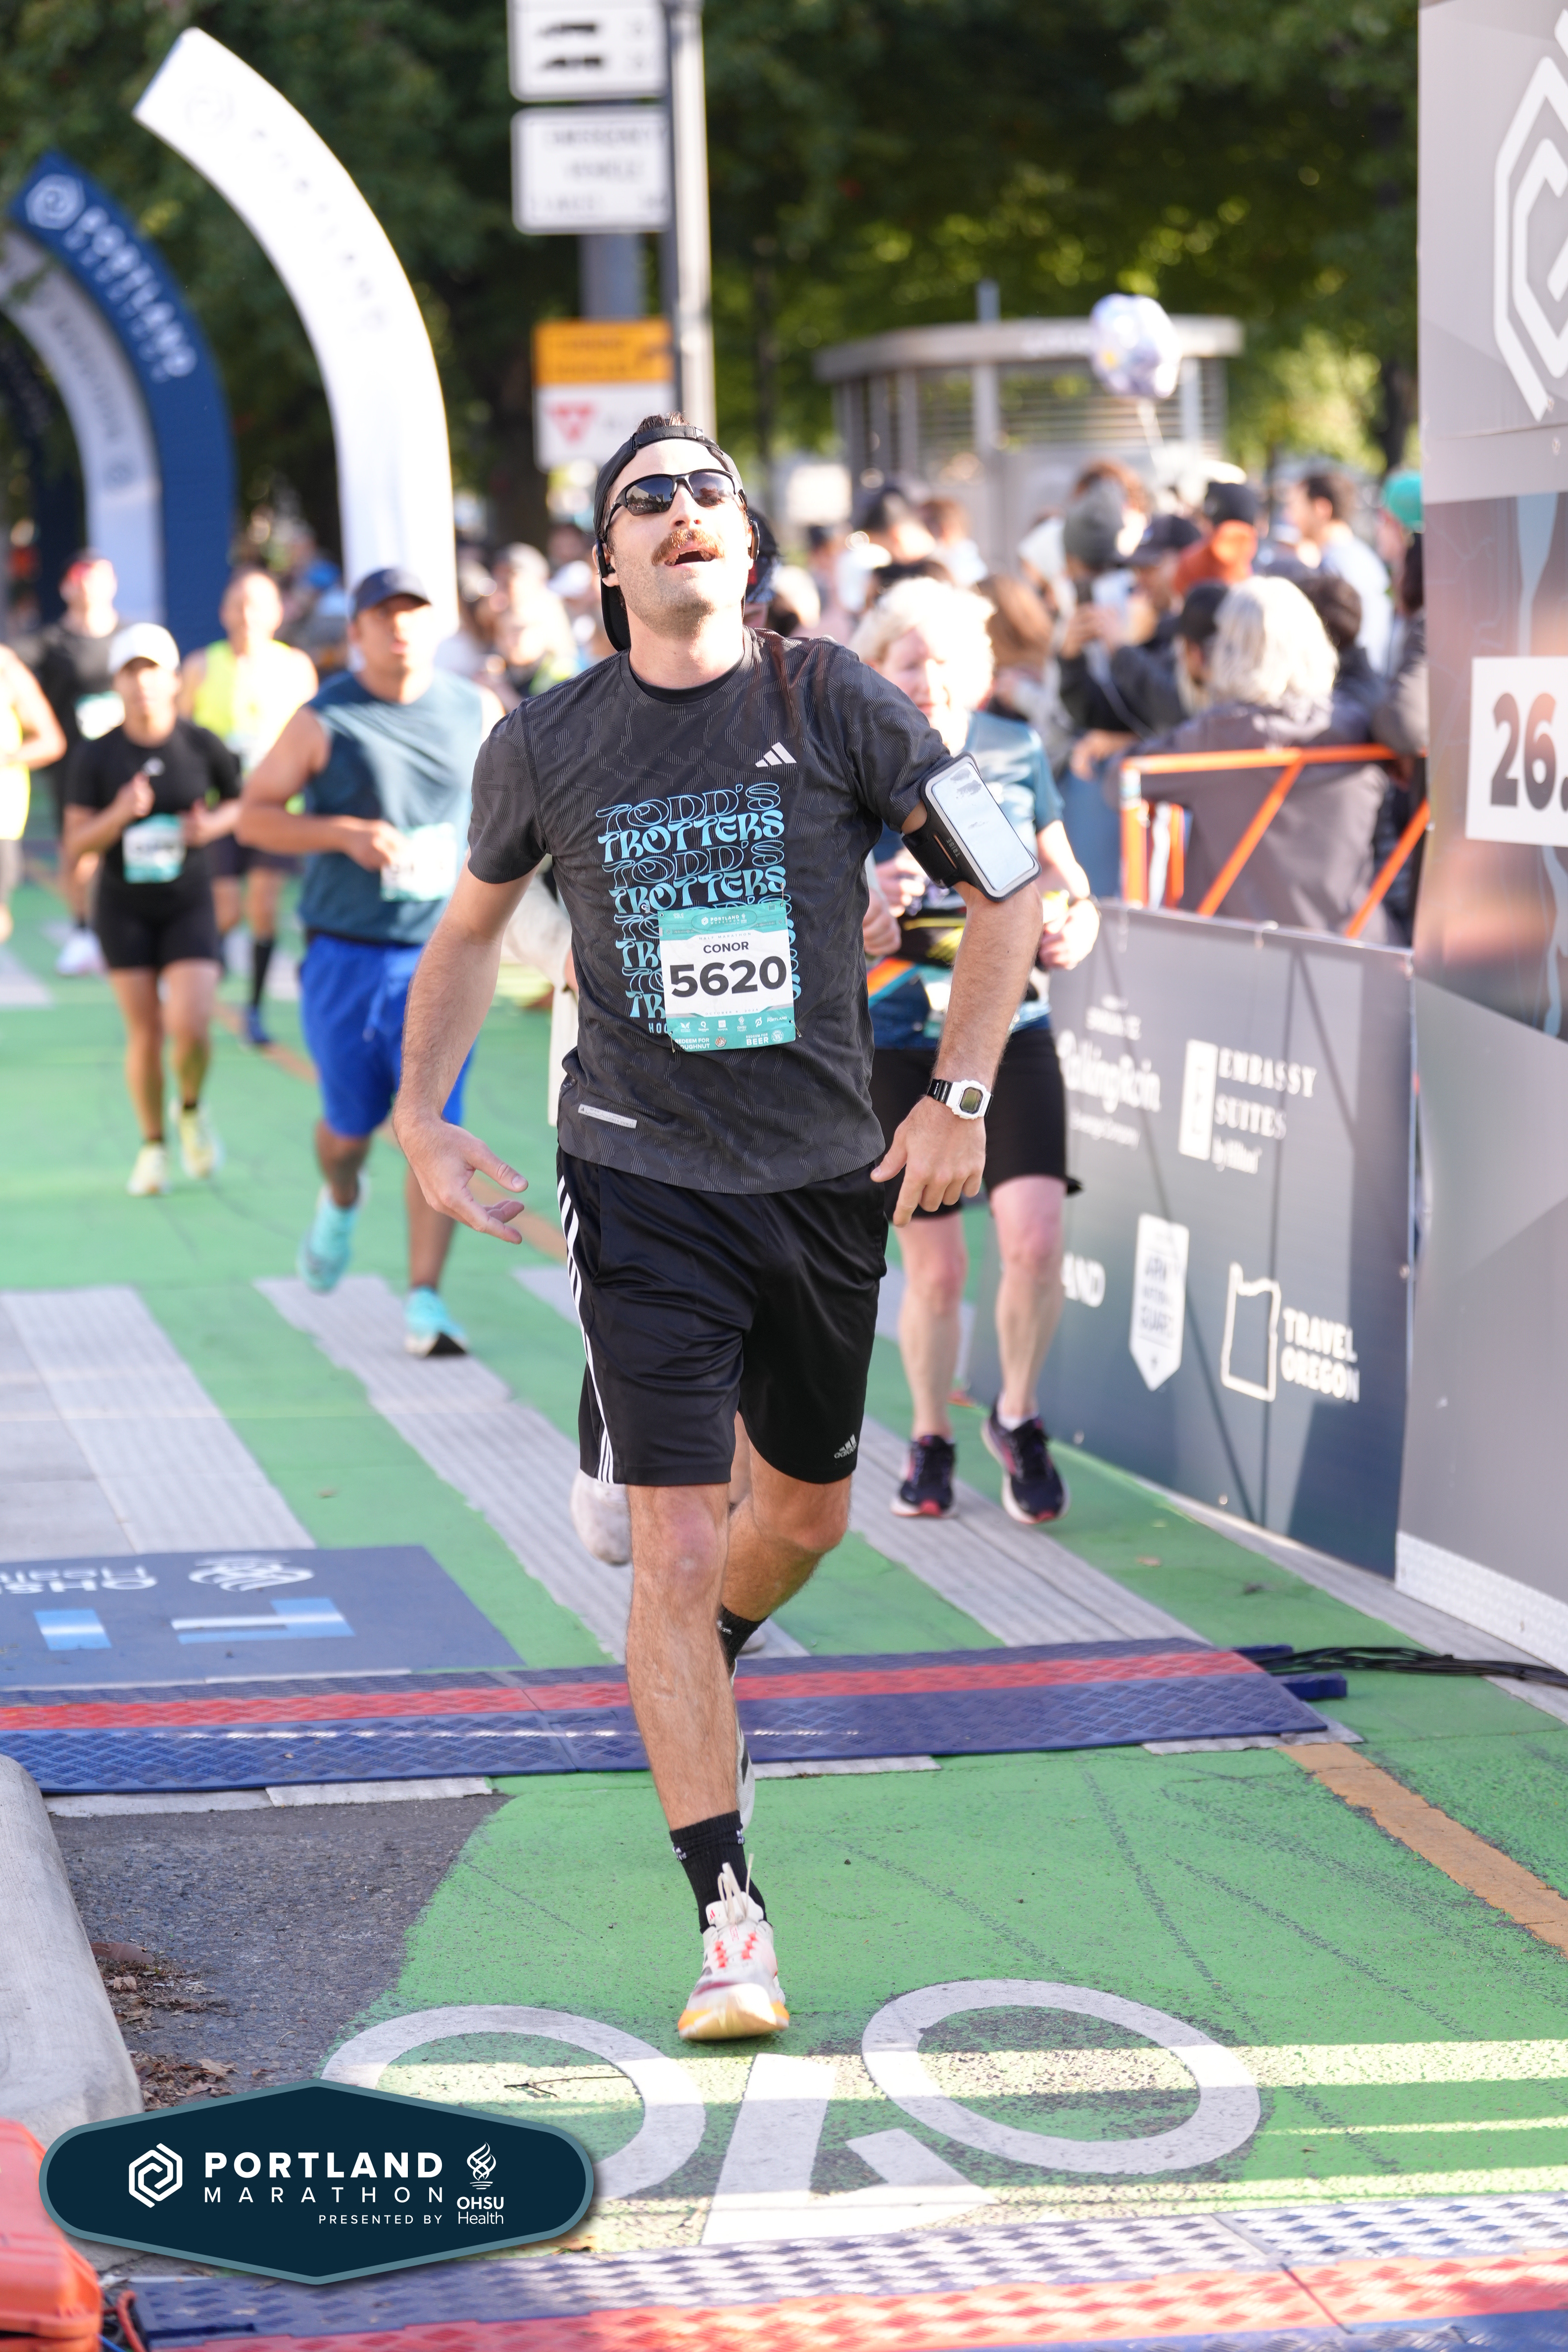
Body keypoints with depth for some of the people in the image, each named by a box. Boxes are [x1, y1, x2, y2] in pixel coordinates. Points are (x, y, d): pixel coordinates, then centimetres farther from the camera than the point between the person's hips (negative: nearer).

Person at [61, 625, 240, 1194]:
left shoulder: (202, 746, -5)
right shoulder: (96, 757, -6)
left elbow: (244, 801, 12)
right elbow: (76, 847, -7)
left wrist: (215, 824, -9)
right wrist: (119, 815, -24)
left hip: (189, 907, -1)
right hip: (124, 908, 1)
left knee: (190, 1028, -15)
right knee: (145, 1035, 1)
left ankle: (190, 1109, 17)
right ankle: (153, 1147, 21)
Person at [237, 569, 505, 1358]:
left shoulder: (475, 710, 3)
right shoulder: (324, 722, -7)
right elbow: (253, 816, -4)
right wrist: (345, 833, -18)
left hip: (441, 955, 1)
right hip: (345, 957, -1)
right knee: (351, 1125, 10)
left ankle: (425, 1300, -5)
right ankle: (341, 1204, 46)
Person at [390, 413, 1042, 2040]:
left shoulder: (831, 706, -4)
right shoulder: (545, 746, -1)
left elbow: (1004, 889, 3)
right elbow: (470, 929, 17)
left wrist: (959, 1100, -4)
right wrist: (421, 1118, 10)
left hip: (827, 1175, 2)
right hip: (643, 1177, -2)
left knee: (805, 1512, 17)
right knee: (675, 1550, -10)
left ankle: (691, 1688, 51)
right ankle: (729, 1920, -4)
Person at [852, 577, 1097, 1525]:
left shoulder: (1017, 752, 2)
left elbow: (1060, 867, 17)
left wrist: (1077, 920, -5)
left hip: (1010, 1028, 1)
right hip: (899, 1042, -1)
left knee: (1035, 1236, -15)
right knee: (936, 1269, 3)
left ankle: (1019, 1418, 10)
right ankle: (931, 1440, 28)